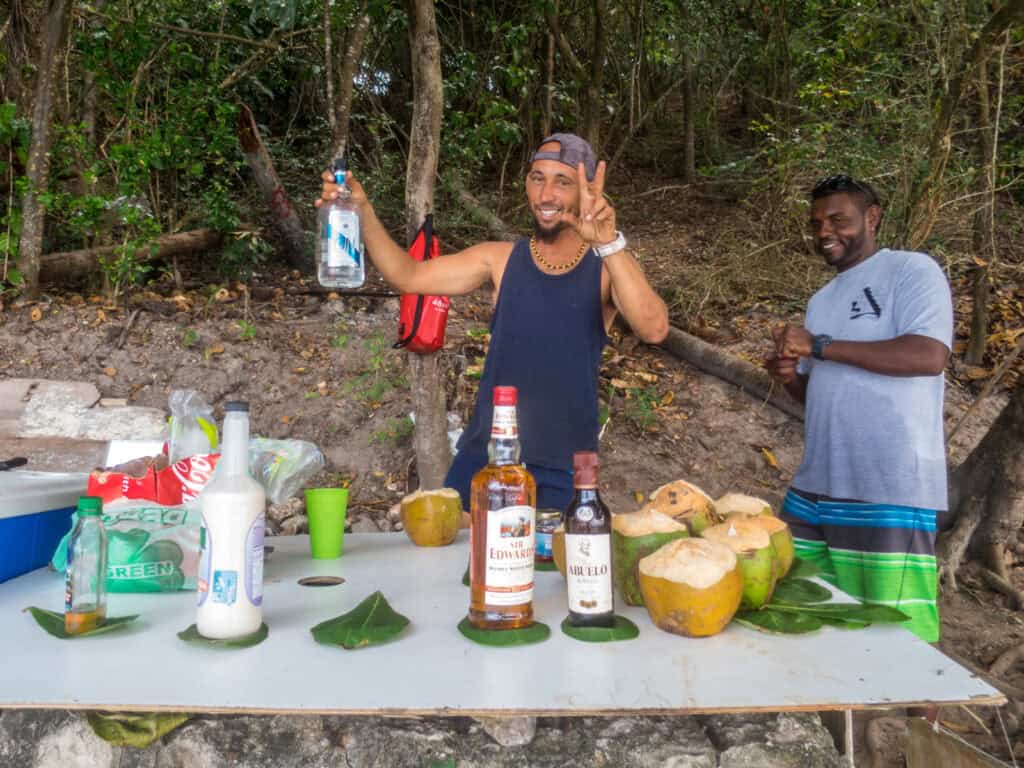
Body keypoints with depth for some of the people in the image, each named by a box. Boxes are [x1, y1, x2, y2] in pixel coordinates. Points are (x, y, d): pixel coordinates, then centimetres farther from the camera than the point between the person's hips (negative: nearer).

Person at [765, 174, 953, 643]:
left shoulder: (912, 270, -1)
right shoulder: (821, 300, 21)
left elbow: (929, 356, -17)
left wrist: (820, 346, -14)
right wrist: (789, 376, 2)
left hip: (891, 490, -7)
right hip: (815, 487, 7)